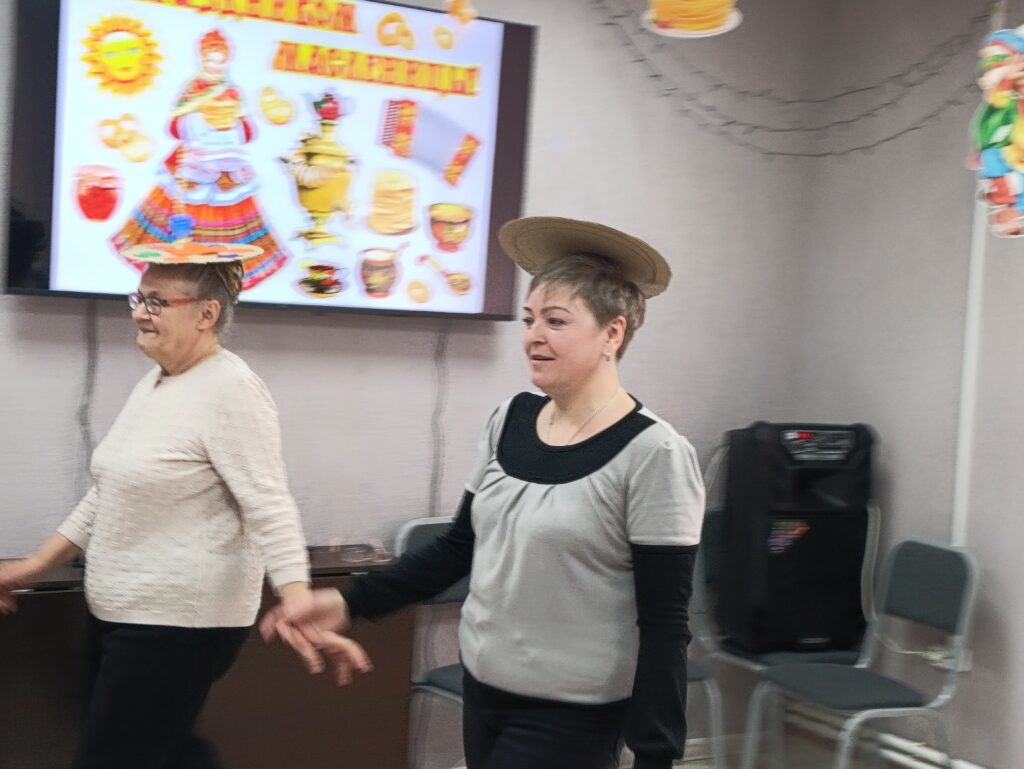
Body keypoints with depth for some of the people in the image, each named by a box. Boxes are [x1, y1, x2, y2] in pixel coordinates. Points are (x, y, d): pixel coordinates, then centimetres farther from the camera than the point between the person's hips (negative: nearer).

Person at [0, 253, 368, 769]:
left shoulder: (230, 389, -17)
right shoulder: (153, 383, 11)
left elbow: (268, 506, -24)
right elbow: (111, 494, 19)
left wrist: (297, 601, -36)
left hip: (180, 621, -9)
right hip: (118, 612, 9)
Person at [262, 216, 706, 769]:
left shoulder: (652, 455, -17)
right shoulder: (510, 421, 1)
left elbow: (663, 624, -15)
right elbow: (459, 547, 10)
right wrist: (349, 604, 4)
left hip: (571, 717, -6)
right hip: (483, 690, 6)